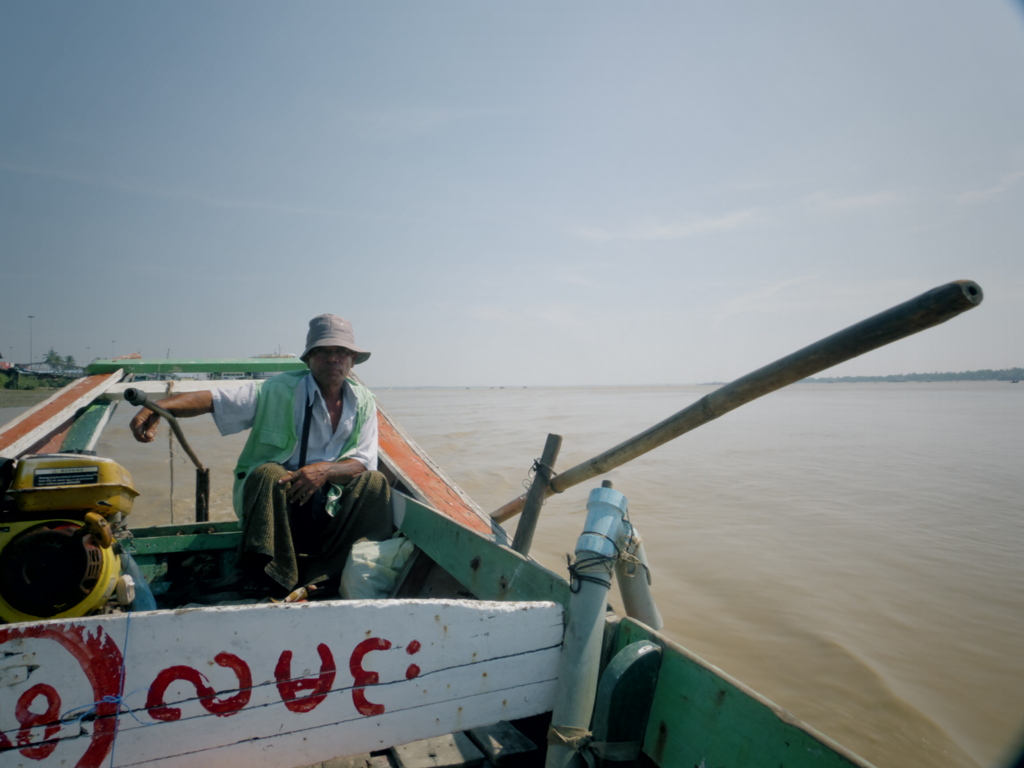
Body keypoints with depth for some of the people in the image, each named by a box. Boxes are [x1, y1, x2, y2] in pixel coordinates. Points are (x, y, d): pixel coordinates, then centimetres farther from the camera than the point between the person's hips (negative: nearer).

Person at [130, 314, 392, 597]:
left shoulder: (362, 401, 3)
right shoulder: (280, 390, -5)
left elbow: (363, 462, -4)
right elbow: (213, 399, -16)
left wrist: (326, 470, -24)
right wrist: (158, 406, -34)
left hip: (330, 505, 3)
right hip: (271, 502, -2)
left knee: (374, 482, -23)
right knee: (268, 473, -33)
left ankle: (317, 581, -23)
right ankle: (265, 582, -25)